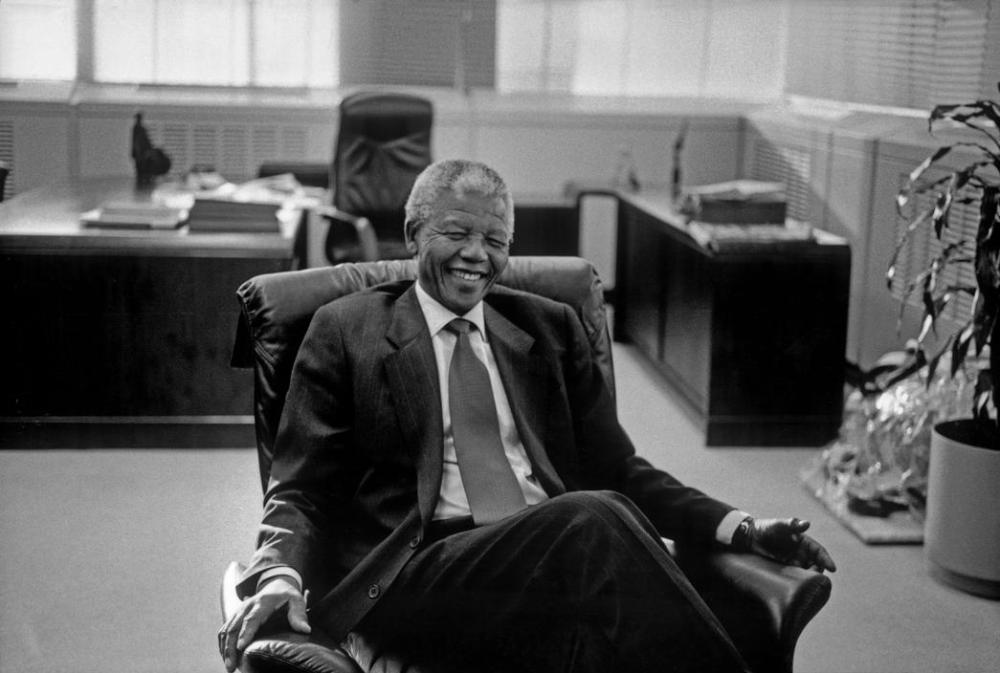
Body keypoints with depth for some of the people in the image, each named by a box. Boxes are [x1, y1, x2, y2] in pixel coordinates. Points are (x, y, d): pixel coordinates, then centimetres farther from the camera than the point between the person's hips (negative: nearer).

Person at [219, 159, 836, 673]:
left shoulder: (551, 328, 21)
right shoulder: (347, 331, 11)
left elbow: (616, 470, 19)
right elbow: (300, 489, 7)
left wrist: (738, 527, 4)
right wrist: (279, 576, -15)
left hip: (564, 553, 3)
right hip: (422, 575, -3)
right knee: (592, 518, -33)